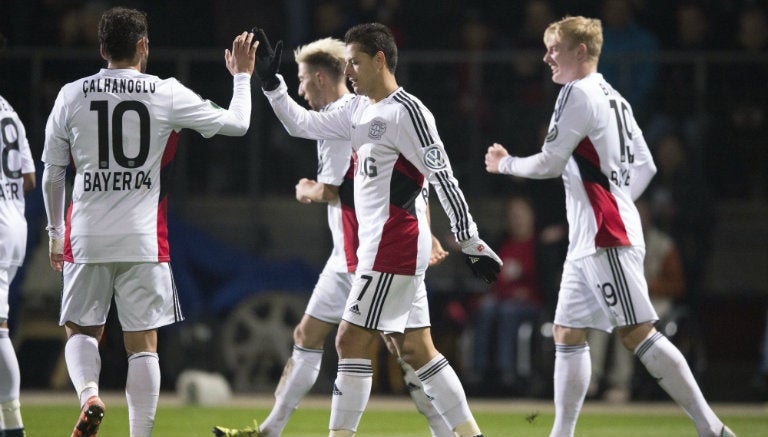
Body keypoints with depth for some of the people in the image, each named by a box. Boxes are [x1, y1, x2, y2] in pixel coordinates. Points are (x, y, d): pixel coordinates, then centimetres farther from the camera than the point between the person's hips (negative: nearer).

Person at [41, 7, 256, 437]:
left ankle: (89, 394, -13)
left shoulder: (71, 96, 3)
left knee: (81, 330, 14)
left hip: (86, 238, 1)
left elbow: (52, 175, 9)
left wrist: (55, 232, 22)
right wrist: (242, 76, 24)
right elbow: (236, 123, 7)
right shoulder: (167, 94, -2)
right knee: (143, 344, 4)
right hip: (143, 239, -1)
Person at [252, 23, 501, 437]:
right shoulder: (359, 110, 14)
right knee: (414, 349, 8)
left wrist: (471, 242, -16)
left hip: (394, 245, -9)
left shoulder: (407, 111, -13)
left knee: (351, 340, -8)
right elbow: (302, 124, 22)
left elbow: (443, 178, -15)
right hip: (378, 245, 9)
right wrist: (270, 82, 12)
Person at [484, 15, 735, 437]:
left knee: (637, 334, -12)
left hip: (607, 240, -10)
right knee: (567, 335, 9)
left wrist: (504, 163, 5)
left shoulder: (578, 93, -10)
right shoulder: (613, 98, 18)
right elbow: (645, 165, 22)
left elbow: (549, 163, -12)